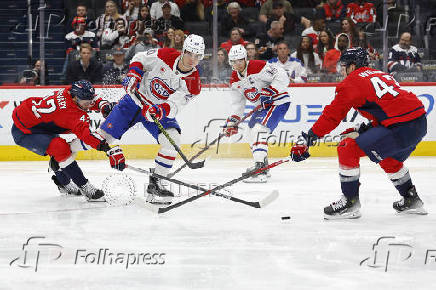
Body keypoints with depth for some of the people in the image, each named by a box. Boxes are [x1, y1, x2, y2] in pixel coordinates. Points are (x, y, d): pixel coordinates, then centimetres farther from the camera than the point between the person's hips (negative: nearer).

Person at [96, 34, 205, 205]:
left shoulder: (193, 83, -15)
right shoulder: (165, 55, -14)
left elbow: (173, 106, -26)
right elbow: (139, 59, 3)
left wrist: (159, 111, -46)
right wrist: (133, 74, -15)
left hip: (160, 112, 1)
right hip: (136, 100, 0)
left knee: (172, 139, -26)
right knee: (103, 136, -11)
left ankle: (154, 184, -13)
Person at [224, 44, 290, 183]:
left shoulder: (258, 67, -21)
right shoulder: (235, 80, 5)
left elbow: (282, 78, -24)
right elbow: (237, 103, 11)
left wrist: (269, 93, -28)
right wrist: (232, 122, 2)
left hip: (278, 102, -10)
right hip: (263, 106, 10)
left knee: (259, 129, -24)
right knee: (252, 130, 19)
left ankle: (260, 171, -32)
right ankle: (263, 165, 36)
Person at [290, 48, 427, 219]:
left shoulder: (352, 82, 1)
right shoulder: (380, 75, 25)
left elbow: (332, 115, -1)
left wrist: (308, 139, 2)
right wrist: (364, 129, 25)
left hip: (400, 127, -9)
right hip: (420, 123, 9)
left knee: (348, 149, -5)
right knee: (388, 159, 34)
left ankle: (350, 202, -1)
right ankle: (411, 200, 39)